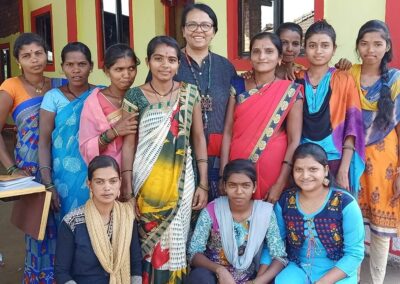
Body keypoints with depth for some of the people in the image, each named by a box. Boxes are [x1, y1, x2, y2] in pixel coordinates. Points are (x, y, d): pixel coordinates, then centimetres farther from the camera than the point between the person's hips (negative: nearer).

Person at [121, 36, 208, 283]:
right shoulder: (135, 96, -1)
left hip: (181, 179, 1)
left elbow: (199, 138, 4)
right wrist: (127, 188, -6)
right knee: (148, 242, 7)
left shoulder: (190, 93, 2)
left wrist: (204, 184, 0)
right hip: (147, 181, -1)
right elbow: (129, 144, -1)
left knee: (175, 243, 8)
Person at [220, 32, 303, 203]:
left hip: (274, 168, -2)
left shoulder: (291, 91, -4)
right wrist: (224, 174, -5)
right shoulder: (238, 86, 3)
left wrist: (280, 184, -13)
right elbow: (227, 132, 1)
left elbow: (294, 140, -7)